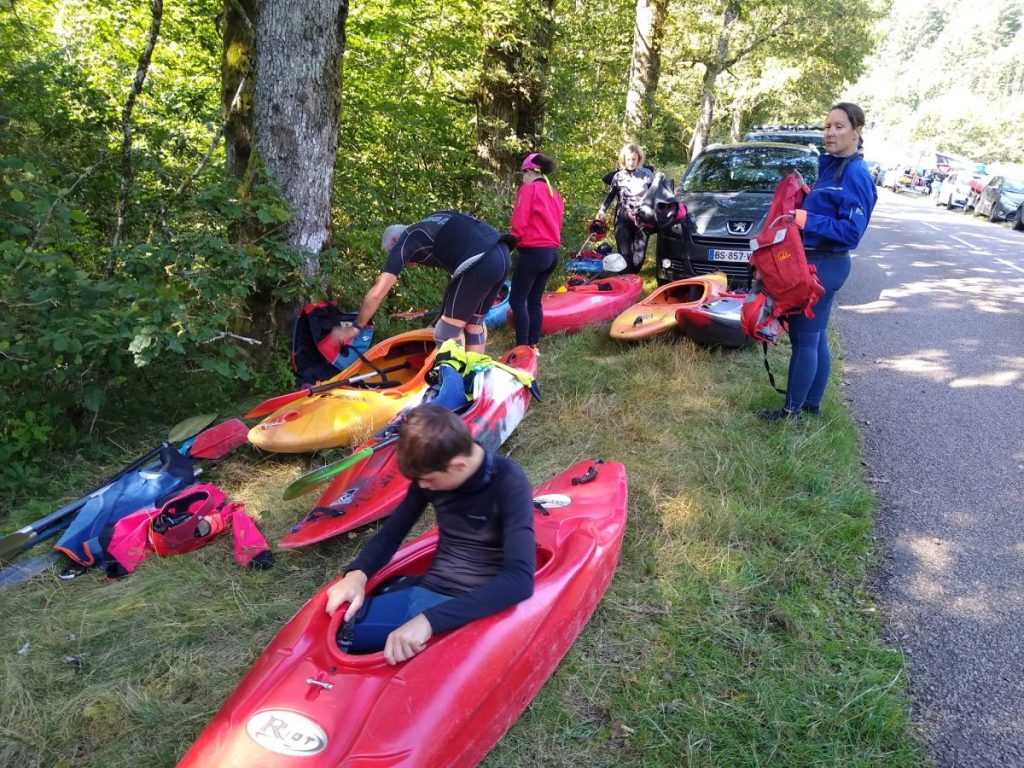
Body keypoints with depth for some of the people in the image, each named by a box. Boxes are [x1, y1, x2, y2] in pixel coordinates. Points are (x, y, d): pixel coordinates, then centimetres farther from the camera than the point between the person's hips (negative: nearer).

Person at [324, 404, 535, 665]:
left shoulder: (508, 483, -18)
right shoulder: (431, 474, 0)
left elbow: (519, 580, -30)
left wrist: (429, 620, -38)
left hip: (474, 611, -5)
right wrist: (357, 573, -13)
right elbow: (391, 534, 11)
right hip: (421, 593, 5)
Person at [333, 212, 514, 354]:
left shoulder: (404, 242, 13)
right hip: (501, 254, 8)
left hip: (478, 262, -8)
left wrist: (355, 327, 20)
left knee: (447, 332, 6)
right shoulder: (429, 227, 33)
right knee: (474, 322, 24)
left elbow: (377, 293, 9)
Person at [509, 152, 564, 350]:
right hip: (552, 253, 8)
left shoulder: (528, 189, -8)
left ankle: (523, 347, -5)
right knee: (534, 300, 13)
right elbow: (556, 224, 14)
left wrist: (513, 236, 6)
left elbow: (519, 226, -12)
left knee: (517, 301, -2)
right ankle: (533, 345, 15)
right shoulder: (555, 194, 14)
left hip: (533, 252, -8)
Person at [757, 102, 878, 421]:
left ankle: (792, 410, 4)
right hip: (818, 262, 10)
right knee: (816, 338, 15)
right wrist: (805, 199, 4)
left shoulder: (854, 174, -15)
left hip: (824, 266, -10)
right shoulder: (831, 166, 13)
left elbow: (852, 230, -21)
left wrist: (808, 221, -23)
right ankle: (811, 404, 25)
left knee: (805, 339, -4)